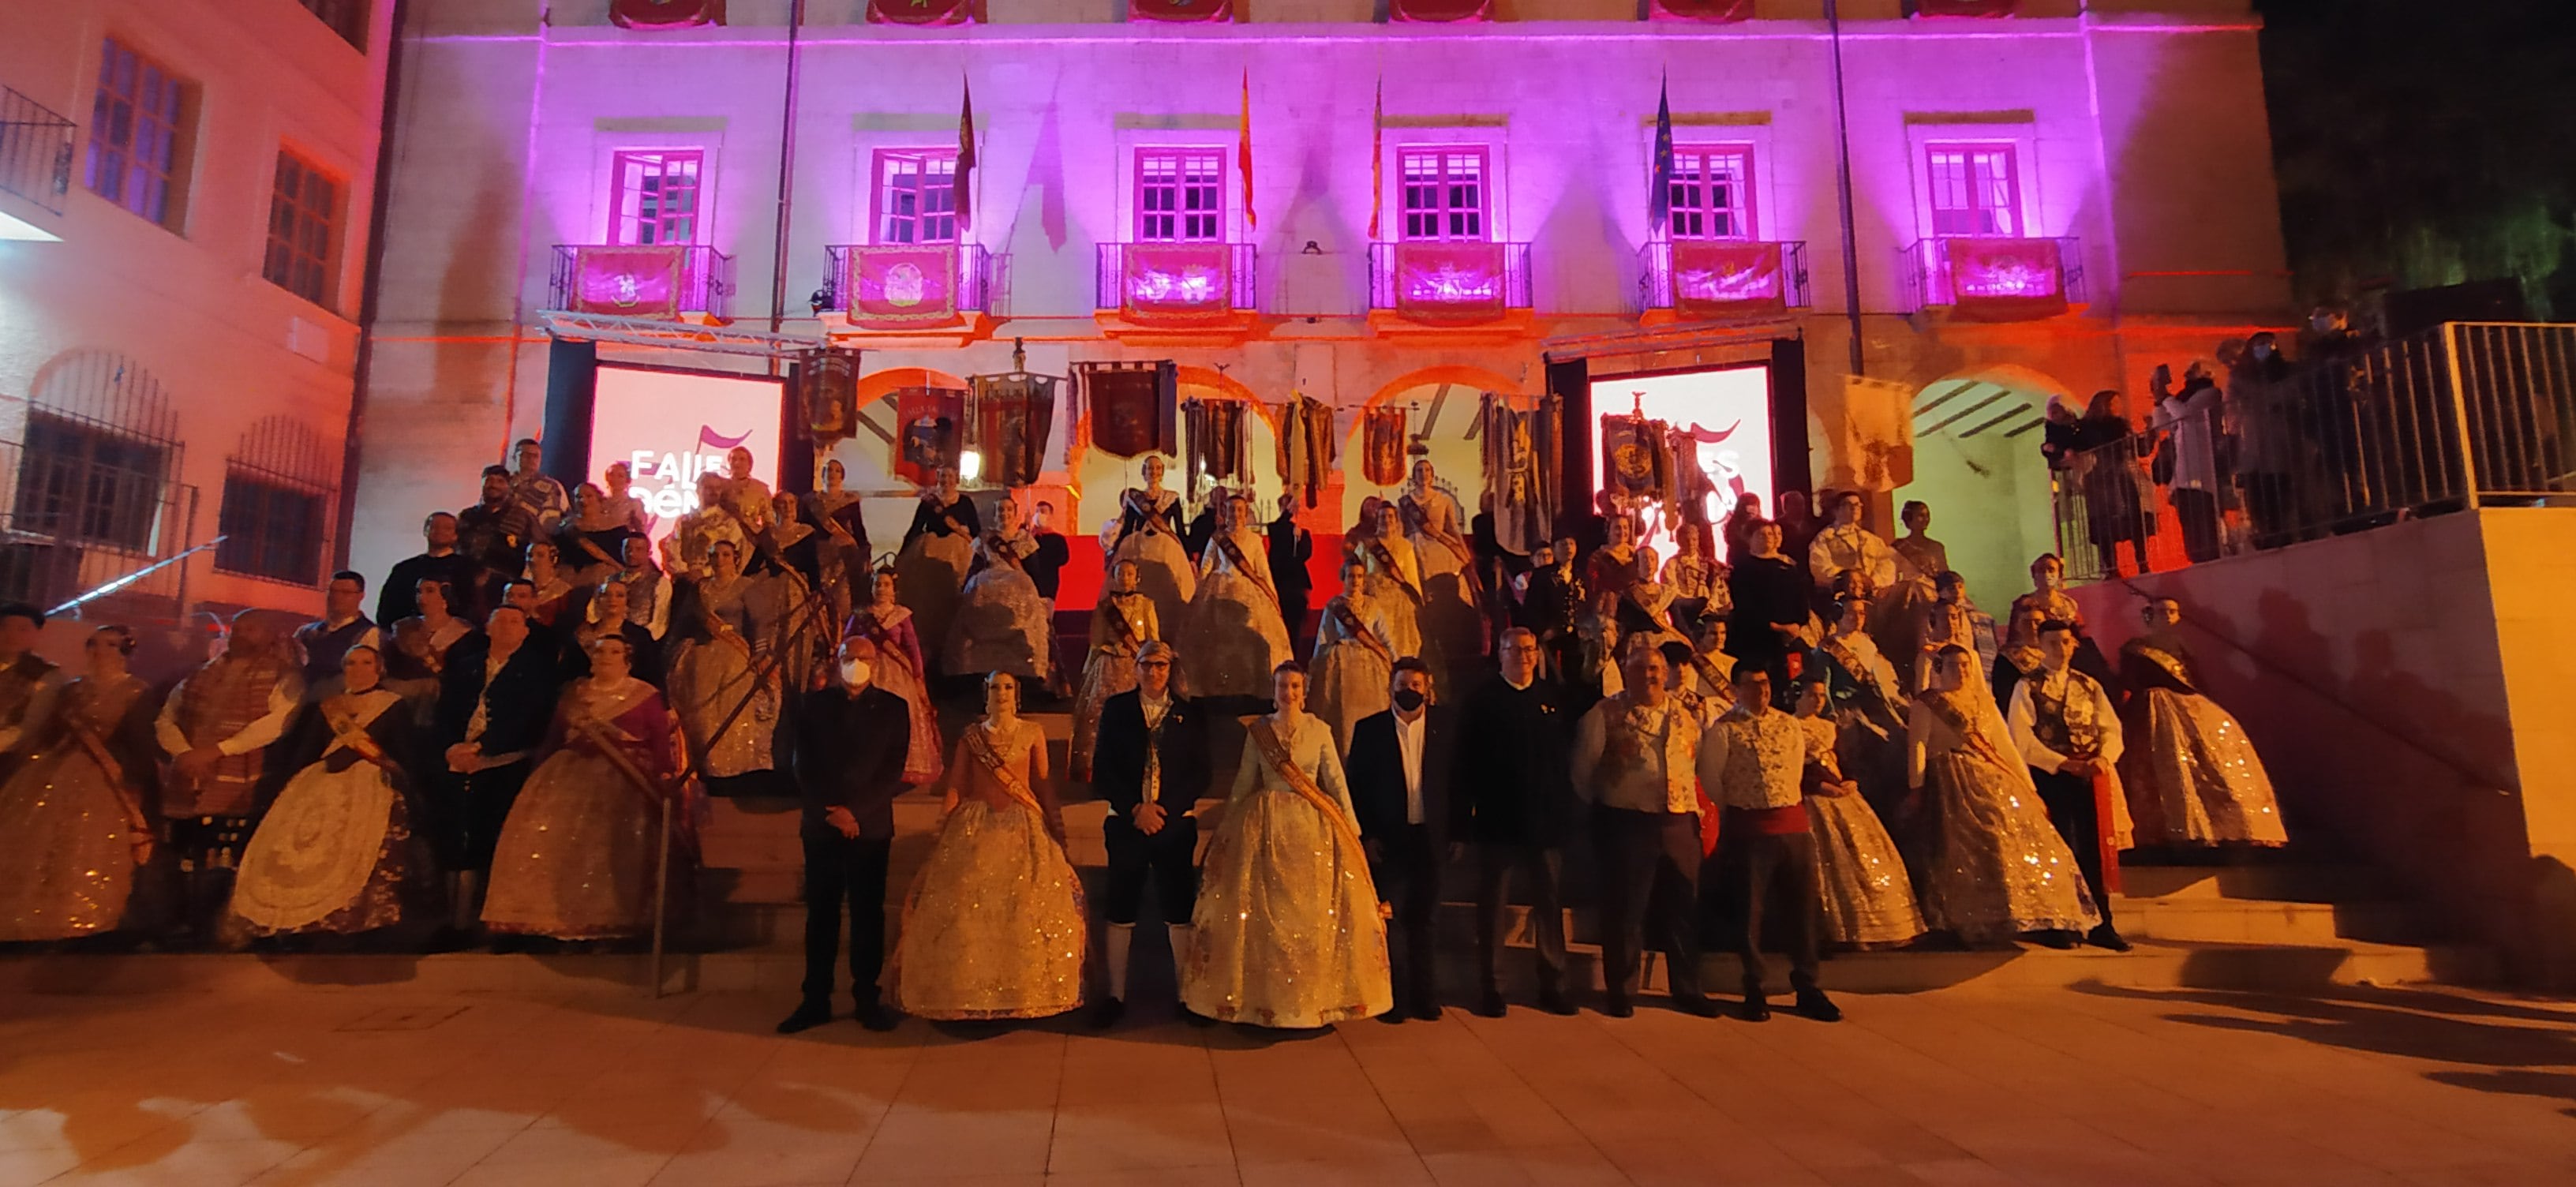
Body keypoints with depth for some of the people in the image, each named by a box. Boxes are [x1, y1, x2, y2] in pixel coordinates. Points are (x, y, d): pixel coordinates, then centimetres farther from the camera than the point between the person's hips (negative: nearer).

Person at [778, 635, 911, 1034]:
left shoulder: (893, 709, 3)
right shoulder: (811, 704, 6)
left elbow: (894, 771, -2)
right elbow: (802, 767, 2)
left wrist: (855, 811, -12)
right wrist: (831, 813, -9)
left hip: (871, 827, -1)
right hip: (822, 825, 1)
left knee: (868, 914, 4)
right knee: (820, 913, 5)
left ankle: (868, 998, 12)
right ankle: (816, 1000, 13)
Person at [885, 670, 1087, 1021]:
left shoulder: (1033, 734, 5)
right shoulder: (970, 737, 8)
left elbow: (1043, 784, 5)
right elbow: (954, 786, 6)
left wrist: (1056, 829, -1)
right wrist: (943, 829, -3)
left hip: (1023, 829, -1)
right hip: (975, 828, 1)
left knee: (1029, 910, -6)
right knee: (965, 909, -4)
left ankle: (1023, 992, 7)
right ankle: (968, 993, 9)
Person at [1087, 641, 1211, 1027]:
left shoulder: (1190, 713, 7)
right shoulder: (1117, 709, 6)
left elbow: (1200, 774, 3)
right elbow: (1102, 771, 1)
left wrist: (1165, 810, -9)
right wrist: (1136, 809, -10)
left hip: (1176, 823, 0)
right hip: (1126, 822, 0)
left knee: (1180, 908, 1)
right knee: (1120, 908, 2)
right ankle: (1115, 995, 12)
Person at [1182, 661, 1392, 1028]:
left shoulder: (1319, 730, 2)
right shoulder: (1259, 731, 4)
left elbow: (1336, 781, 2)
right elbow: (1243, 782, 8)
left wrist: (1352, 829, -3)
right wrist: (1226, 828, 8)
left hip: (1314, 825, 0)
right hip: (1266, 826, 0)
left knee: (1317, 912, 1)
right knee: (1264, 911, 2)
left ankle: (1318, 997, 15)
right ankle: (1265, 996, 15)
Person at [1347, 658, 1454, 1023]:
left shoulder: (1444, 725, 1)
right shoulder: (1369, 729, -2)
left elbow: (1457, 780, 3)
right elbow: (1356, 786, -1)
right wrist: (1366, 836, -7)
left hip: (1429, 838, 1)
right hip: (1387, 838, -1)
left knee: (1423, 918, 11)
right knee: (1389, 920, 4)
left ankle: (1424, 996, 23)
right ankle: (1393, 998, 17)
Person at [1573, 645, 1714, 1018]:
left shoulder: (1683, 714, 11)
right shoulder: (1607, 714, -3)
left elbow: (1700, 761, 18)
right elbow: (1583, 766, -2)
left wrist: (1698, 808, 13)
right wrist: (1600, 806, 3)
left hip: (1680, 823, 4)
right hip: (1627, 823, -4)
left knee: (1684, 909, 12)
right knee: (1625, 910, 4)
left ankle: (1687, 990, 26)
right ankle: (1621, 992, 17)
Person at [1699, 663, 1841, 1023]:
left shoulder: (1791, 725, 10)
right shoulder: (1723, 730, -6)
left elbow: (1797, 772, 19)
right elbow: (1711, 780, -1)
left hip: (1793, 823, 4)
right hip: (1748, 828, -4)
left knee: (1805, 906, 8)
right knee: (1749, 910, 4)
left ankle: (1807, 989, 22)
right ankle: (1754, 991, 18)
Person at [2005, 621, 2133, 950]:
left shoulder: (2090, 686, 15)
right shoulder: (2027, 688, 2)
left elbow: (2112, 729, 7)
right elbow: (2023, 739, -7)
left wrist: (2104, 757, -13)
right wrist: (2062, 763, -16)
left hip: (2092, 775, 4)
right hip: (2050, 775, -3)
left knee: (2095, 849, 4)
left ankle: (2101, 925, 11)